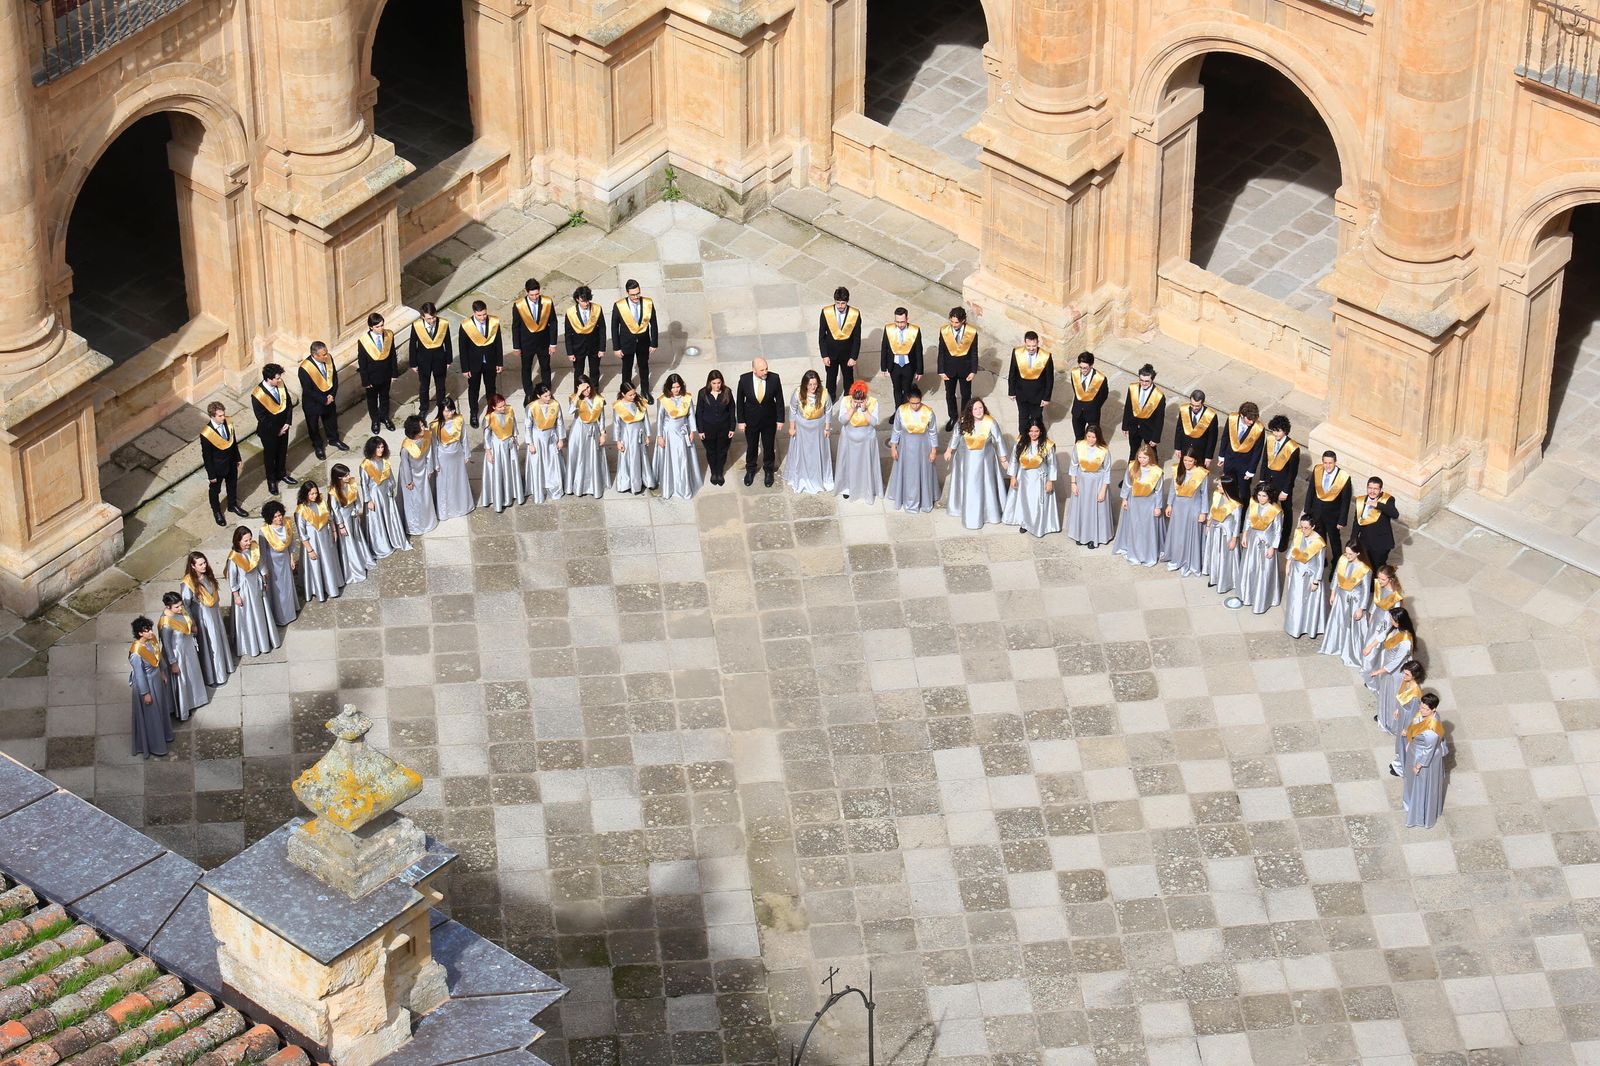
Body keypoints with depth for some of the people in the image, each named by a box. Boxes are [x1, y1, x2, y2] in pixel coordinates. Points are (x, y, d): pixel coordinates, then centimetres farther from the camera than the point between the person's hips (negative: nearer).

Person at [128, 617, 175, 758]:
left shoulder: (151, 640, -11)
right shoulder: (136, 652, -34)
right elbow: (139, 674, -25)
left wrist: (162, 673, 19)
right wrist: (145, 693, -18)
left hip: (156, 679, 8)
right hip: (146, 684, -8)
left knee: (160, 709, 28)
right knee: (150, 715, 12)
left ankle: (163, 735, 52)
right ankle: (154, 745, 31)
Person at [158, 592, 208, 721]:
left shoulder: (180, 611, -13)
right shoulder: (166, 623, -35)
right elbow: (166, 645, -24)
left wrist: (193, 629, -5)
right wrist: (173, 663, -17)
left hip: (188, 650, 8)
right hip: (177, 655, -8)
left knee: (192, 676, 29)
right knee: (180, 683, 13)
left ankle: (193, 701, 55)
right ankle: (181, 712, 35)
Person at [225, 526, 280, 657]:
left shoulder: (254, 548, -15)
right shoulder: (234, 558, -30)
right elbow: (232, 579, -19)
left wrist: (265, 581, 12)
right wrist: (236, 596, -12)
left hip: (257, 585, 5)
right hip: (244, 589, -5)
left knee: (261, 614, 23)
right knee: (247, 618, 13)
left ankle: (264, 640, 45)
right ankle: (250, 645, 33)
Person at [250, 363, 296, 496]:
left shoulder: (280, 385, -14)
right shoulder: (258, 395, -31)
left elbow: (289, 403, -2)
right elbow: (261, 417, -23)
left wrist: (287, 422, -9)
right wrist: (276, 430, -15)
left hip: (283, 426, 5)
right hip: (269, 431, -5)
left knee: (282, 451, 25)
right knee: (270, 454, 18)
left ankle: (281, 473, 49)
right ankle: (271, 480, 38)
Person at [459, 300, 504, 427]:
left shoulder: (494, 322, -16)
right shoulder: (466, 326, -22)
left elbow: (498, 343, -3)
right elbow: (463, 348, -12)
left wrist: (499, 362, 1)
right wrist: (465, 368, -9)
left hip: (490, 363, 1)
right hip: (474, 363, -1)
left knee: (491, 387, 20)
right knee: (473, 389, 17)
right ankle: (473, 414, 37)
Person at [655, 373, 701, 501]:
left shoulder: (687, 398, -8)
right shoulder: (664, 400, -15)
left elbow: (691, 415, 2)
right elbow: (659, 418, -8)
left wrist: (692, 431, 2)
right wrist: (659, 436, -8)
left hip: (682, 433, 2)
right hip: (668, 433, -2)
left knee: (683, 461, 7)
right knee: (669, 461, 6)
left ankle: (684, 488, 22)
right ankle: (669, 489, 19)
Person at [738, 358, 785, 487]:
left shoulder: (774, 379, -22)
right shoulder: (744, 379, -22)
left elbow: (779, 400, -8)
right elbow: (740, 401, -8)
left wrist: (780, 419, -3)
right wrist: (741, 420, -4)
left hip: (769, 421, 0)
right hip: (751, 421, 0)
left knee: (769, 447, 19)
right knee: (751, 447, 21)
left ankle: (768, 470, 44)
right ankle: (750, 470, 47)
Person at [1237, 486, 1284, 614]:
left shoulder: (1276, 511, -19)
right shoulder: (1252, 506, -7)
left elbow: (1277, 531, -13)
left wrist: (1272, 548, -13)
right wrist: (1244, 537, 2)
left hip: (1266, 543, -5)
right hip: (1252, 541, 5)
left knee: (1264, 572, 3)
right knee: (1249, 568, 15)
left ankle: (1261, 601, 16)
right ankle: (1249, 595, 36)